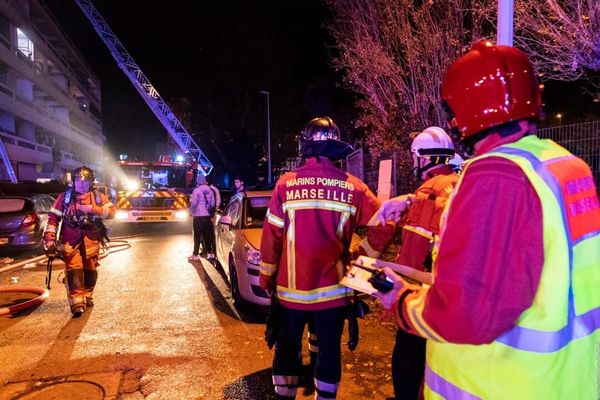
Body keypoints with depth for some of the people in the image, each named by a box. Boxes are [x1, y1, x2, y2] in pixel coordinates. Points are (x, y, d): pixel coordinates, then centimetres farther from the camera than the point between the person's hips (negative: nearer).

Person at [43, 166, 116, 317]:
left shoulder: (98, 196, 3)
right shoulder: (65, 197, 2)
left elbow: (112, 211, -9)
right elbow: (53, 218, 1)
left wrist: (91, 208, -20)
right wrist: (49, 239, -6)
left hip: (91, 239, 2)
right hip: (71, 240, -2)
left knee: (90, 269, 12)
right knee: (74, 269, -13)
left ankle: (88, 296, 32)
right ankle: (77, 303, -14)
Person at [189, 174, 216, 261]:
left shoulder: (197, 190, -10)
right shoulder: (209, 190, 6)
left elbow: (193, 203, -15)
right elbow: (213, 203, 9)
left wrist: (191, 211, 2)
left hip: (198, 216, -5)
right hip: (207, 215, 5)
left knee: (197, 236, 0)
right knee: (207, 235, 12)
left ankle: (195, 254, 4)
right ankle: (210, 253, 14)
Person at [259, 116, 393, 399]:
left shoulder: (286, 184, -8)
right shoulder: (352, 187, -7)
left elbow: (271, 235, -5)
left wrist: (266, 276, 5)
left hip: (291, 287, 1)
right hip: (333, 288, 0)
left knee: (287, 346, 17)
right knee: (330, 348, 15)